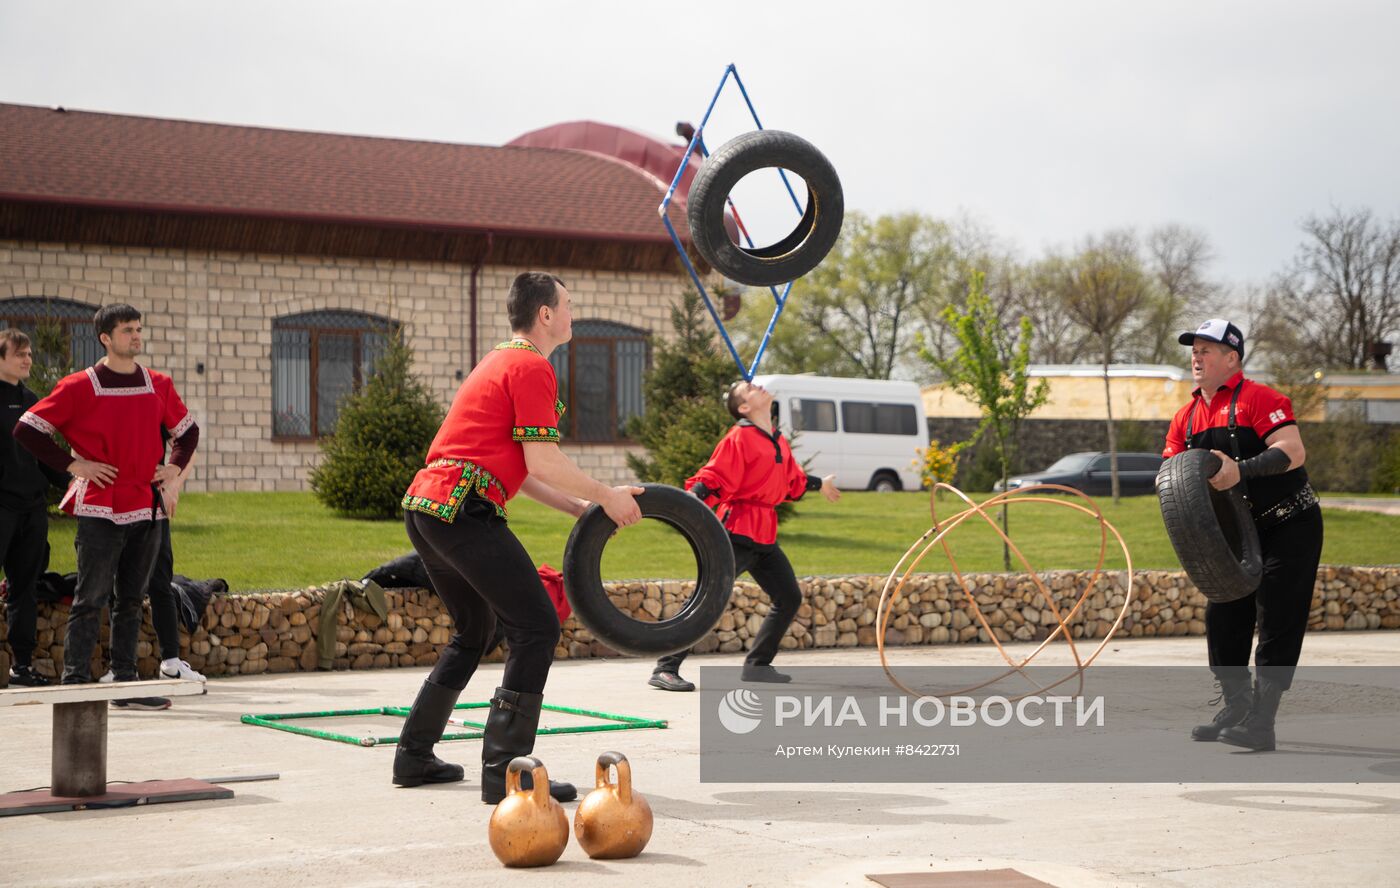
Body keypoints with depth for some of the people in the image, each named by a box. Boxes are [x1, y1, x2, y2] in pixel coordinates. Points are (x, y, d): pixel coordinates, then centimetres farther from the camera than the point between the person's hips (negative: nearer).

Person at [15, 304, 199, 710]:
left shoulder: (158, 385, 10)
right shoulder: (80, 387, -5)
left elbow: (187, 430, 26)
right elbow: (27, 429, -6)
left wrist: (174, 467, 10)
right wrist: (73, 464, -9)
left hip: (147, 509, 5)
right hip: (100, 510, -5)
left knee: (132, 600, 10)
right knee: (90, 599, -5)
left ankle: (126, 685, 15)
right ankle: (76, 684, -2)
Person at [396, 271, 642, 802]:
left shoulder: (500, 362, 25)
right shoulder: (532, 367, -7)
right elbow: (542, 463, -13)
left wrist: (575, 506, 23)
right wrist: (606, 497, -1)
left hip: (424, 509, 11)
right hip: (463, 509, -11)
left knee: (474, 630, 23)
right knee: (536, 627, -9)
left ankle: (414, 757, 25)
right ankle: (505, 772, -12)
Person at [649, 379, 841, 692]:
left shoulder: (778, 441, 15)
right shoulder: (739, 438, -10)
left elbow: (792, 479, 31)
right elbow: (714, 478, -17)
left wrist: (818, 484, 48)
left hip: (765, 536, 9)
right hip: (738, 531, -9)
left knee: (789, 599, 13)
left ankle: (757, 666, 22)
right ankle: (665, 669, -11)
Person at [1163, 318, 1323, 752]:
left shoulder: (1257, 398, -16)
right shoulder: (1186, 417, 9)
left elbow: (1294, 452, -26)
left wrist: (1241, 470, -38)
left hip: (1290, 526, -8)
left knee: (1276, 626, -9)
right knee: (1222, 619, 8)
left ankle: (1260, 724, -10)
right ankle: (1236, 709, 20)